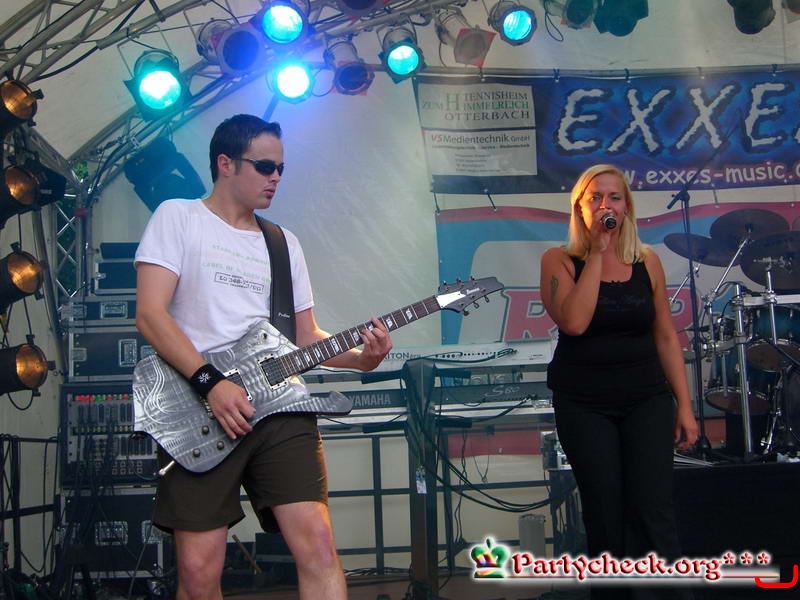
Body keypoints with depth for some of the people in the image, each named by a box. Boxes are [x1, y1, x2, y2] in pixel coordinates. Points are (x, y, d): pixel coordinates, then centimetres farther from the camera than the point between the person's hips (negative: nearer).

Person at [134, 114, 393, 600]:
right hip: (201, 412, -3)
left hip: (279, 406, 4)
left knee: (317, 546, -12)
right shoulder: (178, 217, 6)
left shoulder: (284, 242, 21)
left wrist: (361, 357, 2)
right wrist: (211, 381, -16)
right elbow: (150, 314, -6)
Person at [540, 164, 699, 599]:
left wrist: (684, 405, 4)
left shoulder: (646, 261, 5)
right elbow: (574, 322, -20)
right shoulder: (560, 260, -2)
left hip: (647, 400, 2)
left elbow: (666, 337, 8)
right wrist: (596, 253, -15)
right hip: (584, 404, -1)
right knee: (605, 519, 5)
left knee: (654, 517, -7)